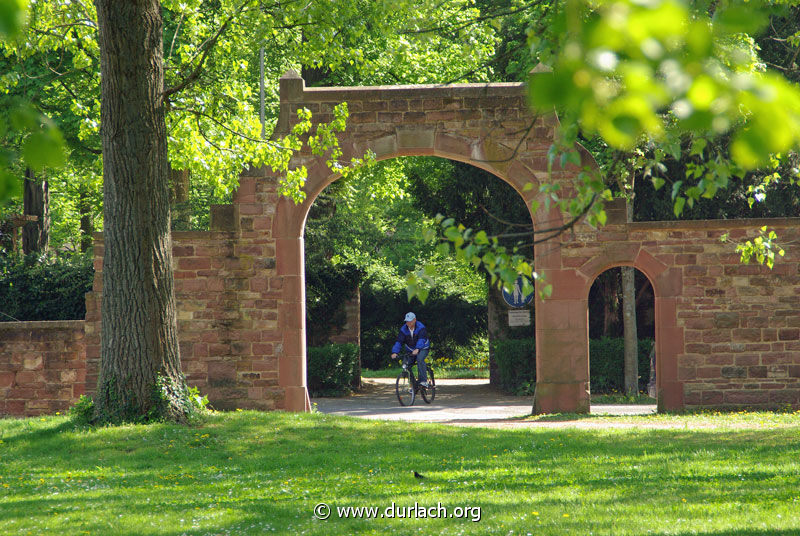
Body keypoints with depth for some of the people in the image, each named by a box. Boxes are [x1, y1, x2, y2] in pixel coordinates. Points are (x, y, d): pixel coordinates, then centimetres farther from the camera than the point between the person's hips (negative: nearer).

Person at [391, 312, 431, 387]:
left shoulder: (421, 327, -21)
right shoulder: (403, 329, -9)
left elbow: (421, 339, -35)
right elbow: (399, 341, -17)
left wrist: (417, 349, -53)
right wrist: (394, 352, -33)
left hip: (423, 349, -5)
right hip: (411, 350, 5)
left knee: (420, 359, -34)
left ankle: (424, 381, -33)